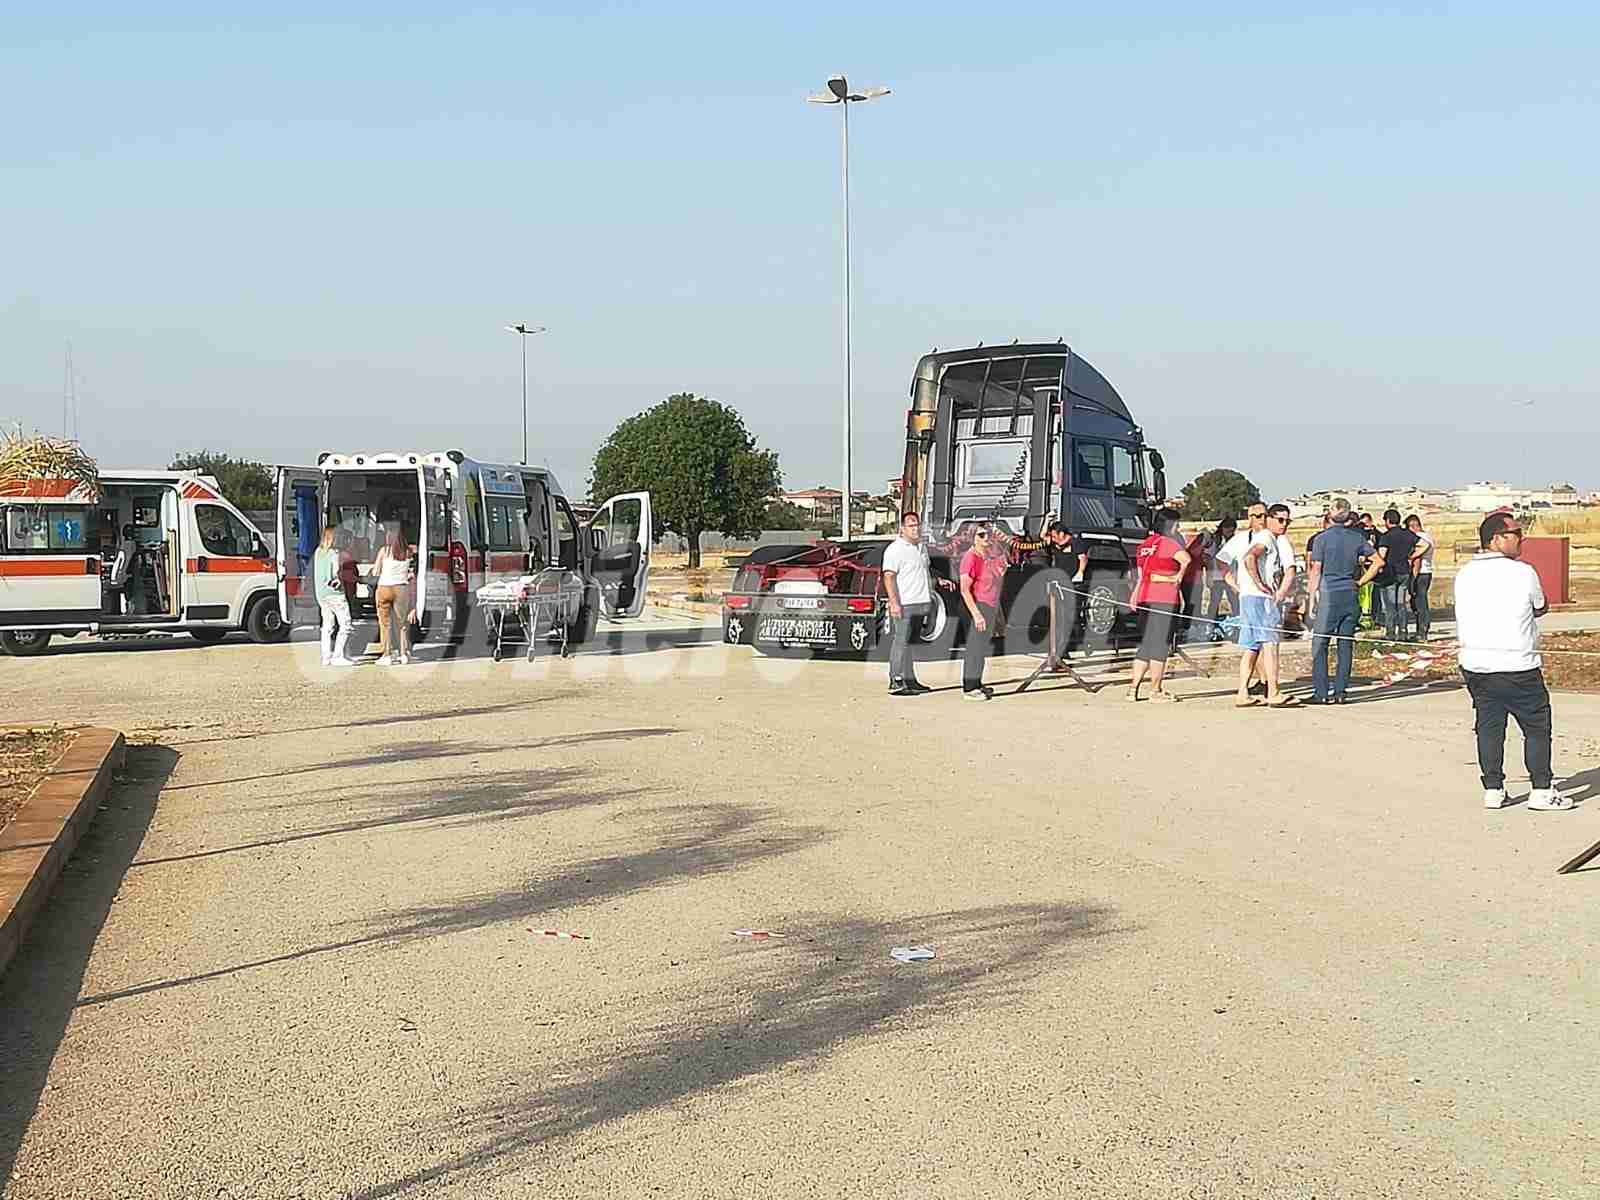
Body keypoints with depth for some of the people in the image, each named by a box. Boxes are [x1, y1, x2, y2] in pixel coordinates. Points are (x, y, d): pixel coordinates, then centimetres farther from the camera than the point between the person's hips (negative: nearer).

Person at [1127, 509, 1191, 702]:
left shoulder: (1145, 544, 17)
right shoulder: (1168, 542, -7)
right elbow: (1185, 559, -25)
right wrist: (1179, 576, -10)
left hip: (1145, 597, 8)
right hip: (1164, 598, -7)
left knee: (1146, 643, 12)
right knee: (1160, 643, -3)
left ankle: (1133, 688, 9)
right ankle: (1156, 690, -1)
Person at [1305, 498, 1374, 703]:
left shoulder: (1322, 538, -6)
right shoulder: (1357, 538, 6)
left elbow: (1316, 571, -6)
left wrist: (1311, 595, 0)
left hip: (1329, 594, -4)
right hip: (1351, 595, 4)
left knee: (1319, 643, 2)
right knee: (1345, 644, 8)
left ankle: (1321, 692, -2)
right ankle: (1340, 692, 8)